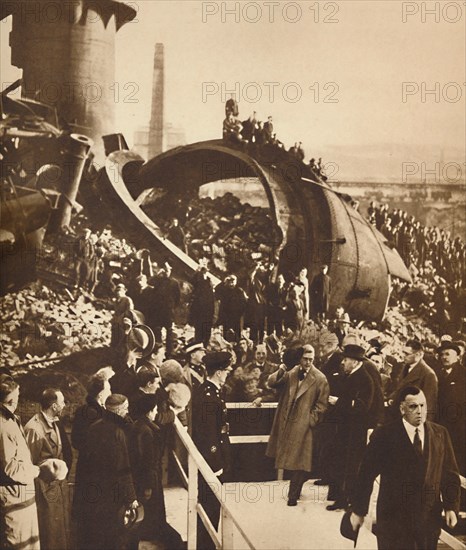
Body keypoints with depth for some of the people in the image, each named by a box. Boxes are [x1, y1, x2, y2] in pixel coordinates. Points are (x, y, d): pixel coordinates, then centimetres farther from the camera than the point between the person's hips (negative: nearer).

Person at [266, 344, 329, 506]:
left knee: (299, 462, -1)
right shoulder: (291, 373, 4)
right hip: (286, 422, 4)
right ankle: (294, 490, 29)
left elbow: (321, 405, -5)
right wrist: (280, 372, -18)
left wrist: (311, 421, -10)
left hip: (303, 425, -4)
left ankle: (293, 495, 9)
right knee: (289, 459, 13)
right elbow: (271, 383, 0)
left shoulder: (320, 379, -8)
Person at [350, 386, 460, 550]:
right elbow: (366, 475, -6)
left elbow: (450, 474, 8)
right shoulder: (384, 435, -9)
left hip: (430, 517, 3)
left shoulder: (440, 434, 3)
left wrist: (451, 507, -1)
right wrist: (358, 510, -4)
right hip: (394, 517, -3)